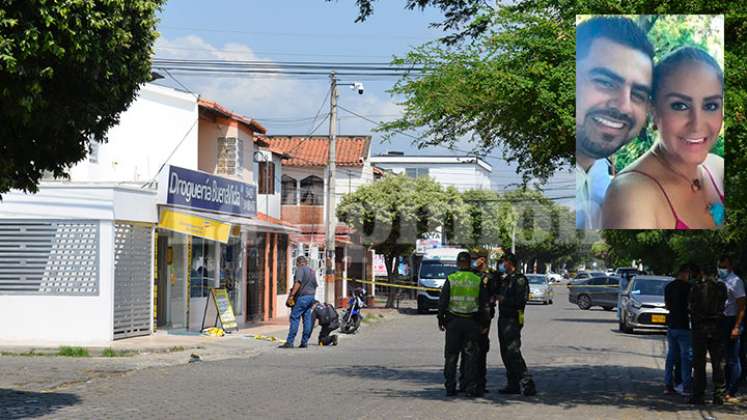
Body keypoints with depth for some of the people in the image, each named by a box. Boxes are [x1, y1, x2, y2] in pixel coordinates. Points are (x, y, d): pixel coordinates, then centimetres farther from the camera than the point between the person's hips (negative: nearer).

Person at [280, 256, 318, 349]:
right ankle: (304, 342, 7)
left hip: (302, 297, -8)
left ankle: (290, 342, -12)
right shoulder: (312, 271, 20)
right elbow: (315, 285, 23)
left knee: (294, 318, -9)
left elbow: (298, 282, -18)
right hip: (311, 296, 8)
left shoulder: (300, 269, -6)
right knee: (307, 319, 7)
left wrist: (292, 295, -21)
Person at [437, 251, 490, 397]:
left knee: (451, 355, 7)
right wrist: (484, 323, 11)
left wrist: (441, 319, 6)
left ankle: (450, 387, 7)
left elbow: (442, 301, -3)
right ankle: (471, 388, 0)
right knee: (471, 355, 4)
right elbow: (484, 304, 4)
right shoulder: (478, 281, 0)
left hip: (453, 321, 0)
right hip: (472, 322, 0)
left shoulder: (450, 280, -3)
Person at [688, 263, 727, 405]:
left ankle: (698, 395, 3)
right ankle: (719, 395, 8)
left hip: (699, 328, -1)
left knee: (699, 363, 4)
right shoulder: (721, 287, 0)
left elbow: (690, 307, -3)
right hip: (716, 329, 2)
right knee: (718, 363, 8)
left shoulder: (696, 287, -6)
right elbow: (723, 304, 6)